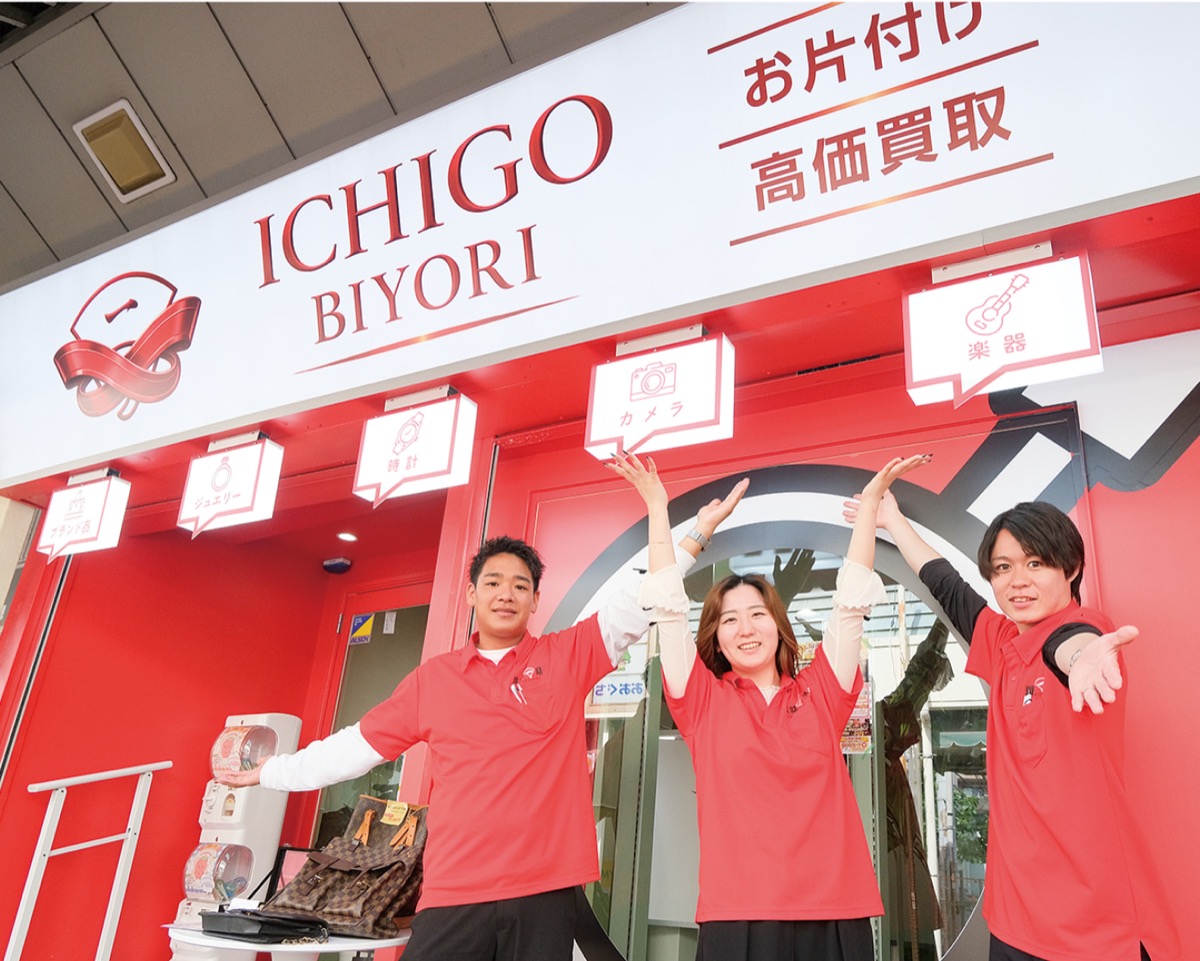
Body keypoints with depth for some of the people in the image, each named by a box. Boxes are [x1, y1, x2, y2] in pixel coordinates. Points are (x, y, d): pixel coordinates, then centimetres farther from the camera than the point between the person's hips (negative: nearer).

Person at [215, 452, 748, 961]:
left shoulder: (567, 657, 3)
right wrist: (273, 772, 19)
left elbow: (644, 601, -2)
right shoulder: (432, 677, 9)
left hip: (544, 890, -1)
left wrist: (698, 532, -7)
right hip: (452, 892, 1)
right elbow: (358, 743, 16)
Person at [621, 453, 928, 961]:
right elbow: (669, 608, 1)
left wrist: (870, 502, 6)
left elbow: (851, 601, 6)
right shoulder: (704, 701, 5)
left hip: (834, 912, 2)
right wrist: (658, 508, 3)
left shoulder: (820, 694, 9)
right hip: (735, 916, -1)